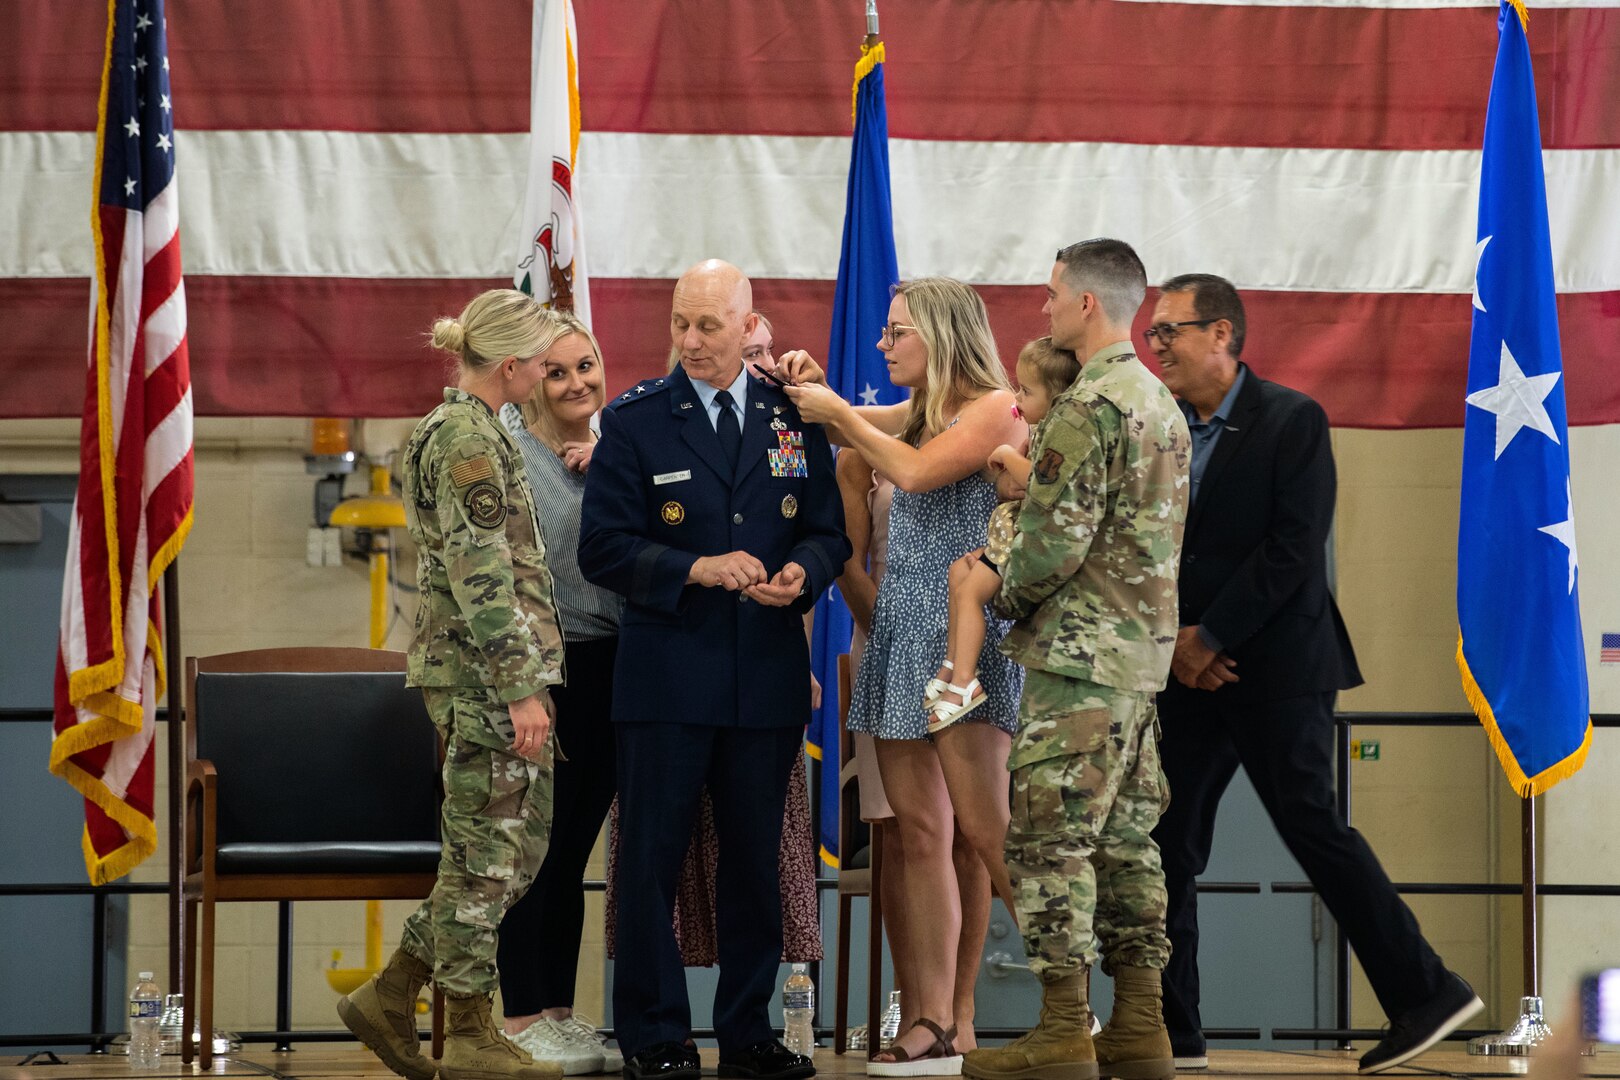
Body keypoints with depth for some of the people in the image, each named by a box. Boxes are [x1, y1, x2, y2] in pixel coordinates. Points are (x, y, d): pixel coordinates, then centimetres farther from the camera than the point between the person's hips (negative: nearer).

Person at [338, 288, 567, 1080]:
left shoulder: (457, 430, 17)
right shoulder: (470, 441, -15)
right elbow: (483, 575, -20)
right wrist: (522, 687, -21)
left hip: (472, 674, 10)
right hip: (486, 673, -10)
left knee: (514, 850, 12)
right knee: (486, 853, -3)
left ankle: (390, 997, 14)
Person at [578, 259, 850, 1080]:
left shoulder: (795, 417, 8)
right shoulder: (634, 420, 0)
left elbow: (829, 530, 10)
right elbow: (602, 549, -5)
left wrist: (803, 573, -12)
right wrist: (697, 568, -18)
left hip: (768, 674, 3)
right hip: (666, 673, -3)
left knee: (757, 858, 9)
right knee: (651, 858, -1)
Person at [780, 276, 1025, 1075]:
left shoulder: (996, 407, -6)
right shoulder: (916, 412, 17)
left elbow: (916, 471, -17)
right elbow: (850, 429, 30)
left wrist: (839, 411, -5)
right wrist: (809, 387, 10)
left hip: (963, 633, -8)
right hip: (900, 634, 8)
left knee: (987, 830, -13)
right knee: (920, 835, 3)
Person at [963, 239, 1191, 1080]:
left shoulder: (1089, 405, -15)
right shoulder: (1163, 404, 16)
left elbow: (1054, 538, -19)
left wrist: (1008, 596, 0)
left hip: (1081, 655, -9)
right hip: (1146, 649, 10)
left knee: (1050, 838, -7)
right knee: (1125, 838, 11)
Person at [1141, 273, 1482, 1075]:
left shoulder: (1292, 422, -8)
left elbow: (1292, 550, -14)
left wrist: (1211, 638, -14)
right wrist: (1174, 641, -5)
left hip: (1276, 668, -6)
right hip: (1191, 674, 6)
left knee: (1311, 827, -8)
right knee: (1166, 843, 4)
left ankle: (1426, 993, 1)